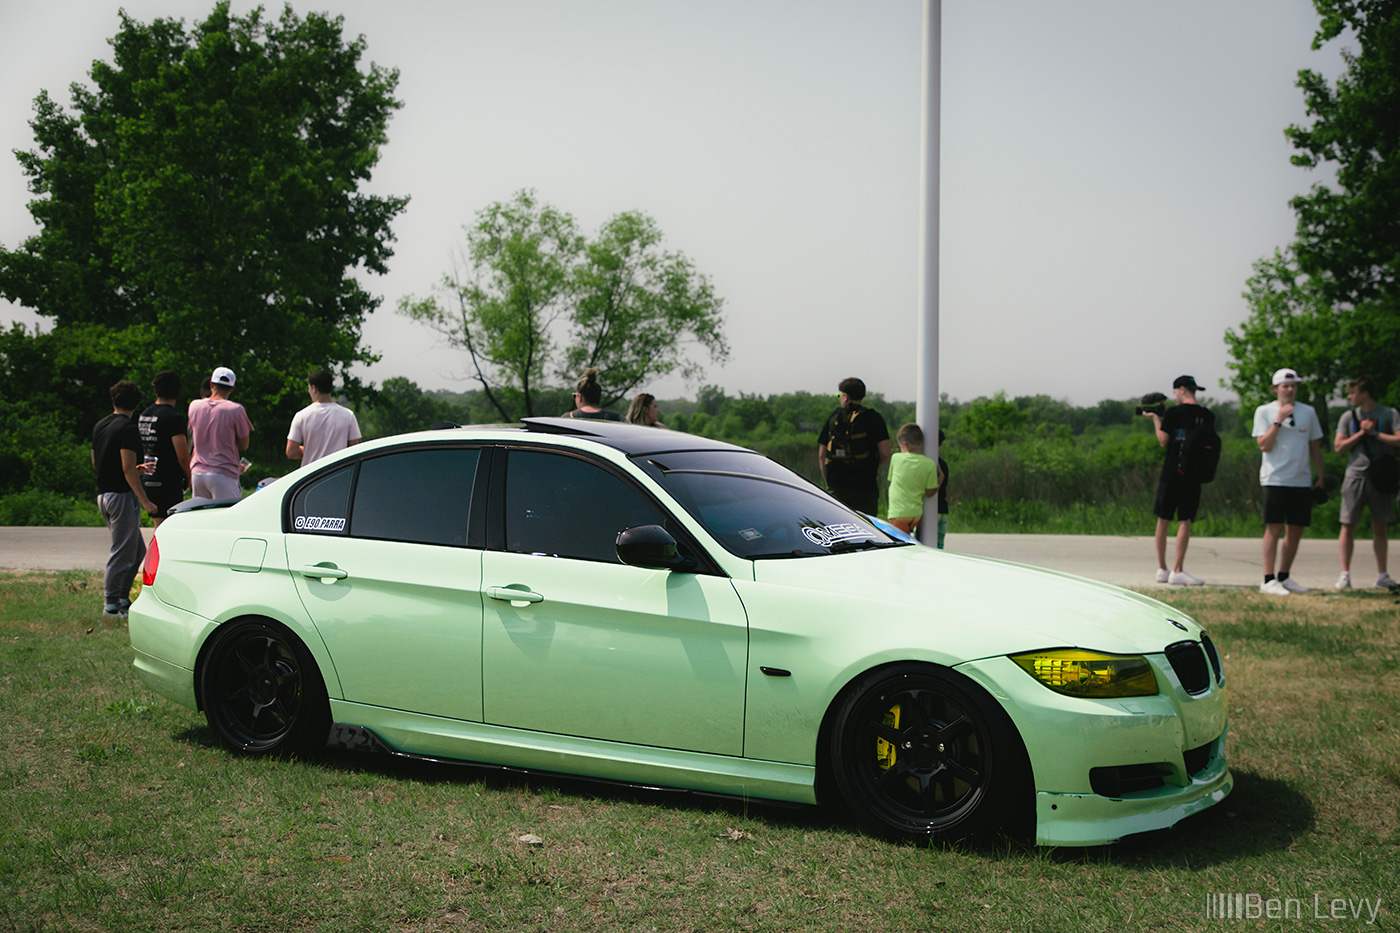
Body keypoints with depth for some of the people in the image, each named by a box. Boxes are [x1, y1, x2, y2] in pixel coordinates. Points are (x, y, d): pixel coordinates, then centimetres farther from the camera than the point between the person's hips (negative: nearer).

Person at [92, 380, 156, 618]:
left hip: (103, 495, 9)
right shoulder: (128, 429, -14)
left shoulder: (99, 426, 12)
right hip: (122, 495, -9)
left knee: (137, 551, 14)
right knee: (122, 553, -2)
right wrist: (145, 500, -18)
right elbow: (128, 469, -20)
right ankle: (112, 605, 3)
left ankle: (122, 598, 16)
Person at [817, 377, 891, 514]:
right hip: (864, 486, -3)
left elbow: (821, 455, 8)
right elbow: (885, 454, -6)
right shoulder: (873, 418, 0)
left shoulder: (833, 417, 9)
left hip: (835, 487, 3)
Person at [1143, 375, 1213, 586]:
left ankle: (1162, 569, 15)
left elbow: (1164, 441, -4)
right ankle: (1177, 571, -7)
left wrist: (1155, 418, 10)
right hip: (1193, 475, 2)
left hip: (1171, 472, -2)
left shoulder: (1173, 413, -7)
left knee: (1163, 520, 10)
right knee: (1185, 521, 1)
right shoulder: (1208, 416, 4)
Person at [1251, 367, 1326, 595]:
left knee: (1296, 531, 7)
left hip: (1301, 480, 5)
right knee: (1274, 529, -8)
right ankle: (1268, 580, -5)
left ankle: (1284, 577, 18)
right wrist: (1278, 420, -16)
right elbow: (1264, 445, -9)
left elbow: (1315, 446, 17)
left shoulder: (1308, 412, 12)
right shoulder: (1264, 411, 1)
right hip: (1275, 479, -4)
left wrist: (1321, 477, 14)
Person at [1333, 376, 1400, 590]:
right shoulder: (1348, 417, 8)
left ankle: (1382, 574, 13)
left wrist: (1375, 433, -9)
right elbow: (1338, 447, 2)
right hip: (1355, 475, 1)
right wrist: (1361, 433, -7)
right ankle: (1345, 574, 1)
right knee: (1348, 526, -3)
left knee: (1380, 528, 6)